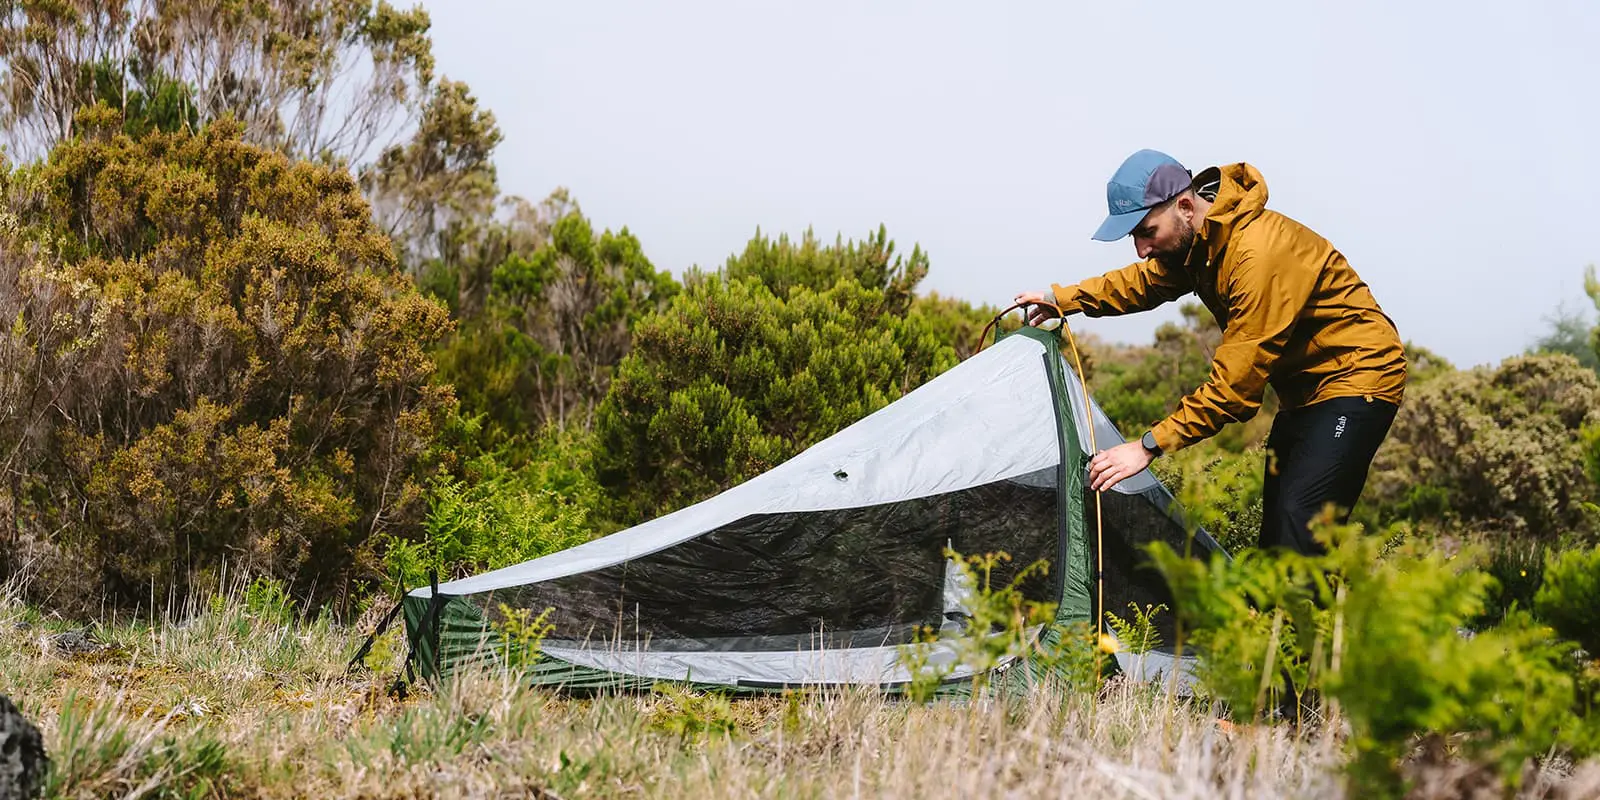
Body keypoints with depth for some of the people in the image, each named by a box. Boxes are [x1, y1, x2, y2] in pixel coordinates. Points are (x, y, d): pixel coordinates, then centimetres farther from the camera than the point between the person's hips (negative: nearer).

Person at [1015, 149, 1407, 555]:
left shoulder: (1261, 254, -30)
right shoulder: (1196, 240, 0)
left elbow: (1237, 381, -31)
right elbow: (1146, 282, 24)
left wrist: (1150, 445, -30)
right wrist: (1063, 298, 15)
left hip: (1357, 377, -10)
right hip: (1307, 385, 10)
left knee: (1298, 521, -21)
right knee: (1276, 526, 8)